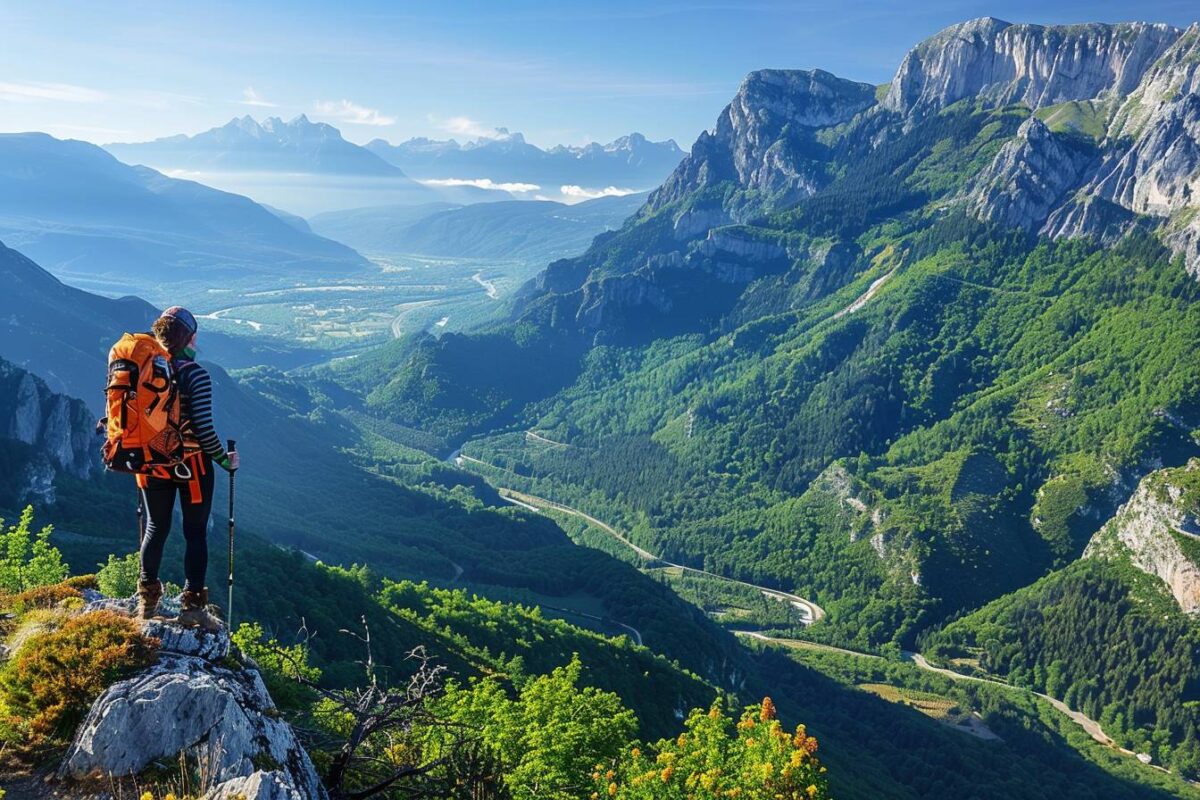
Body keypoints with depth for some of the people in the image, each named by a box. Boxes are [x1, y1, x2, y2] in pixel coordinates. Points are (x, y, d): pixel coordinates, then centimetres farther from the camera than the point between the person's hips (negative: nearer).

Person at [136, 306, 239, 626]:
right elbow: (203, 428, -20)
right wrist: (225, 460, -6)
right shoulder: (196, 375, -17)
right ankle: (192, 605, 10)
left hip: (152, 463, 5)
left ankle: (148, 600, 28)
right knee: (195, 532, 7)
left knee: (156, 528, 19)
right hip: (191, 464, -5)